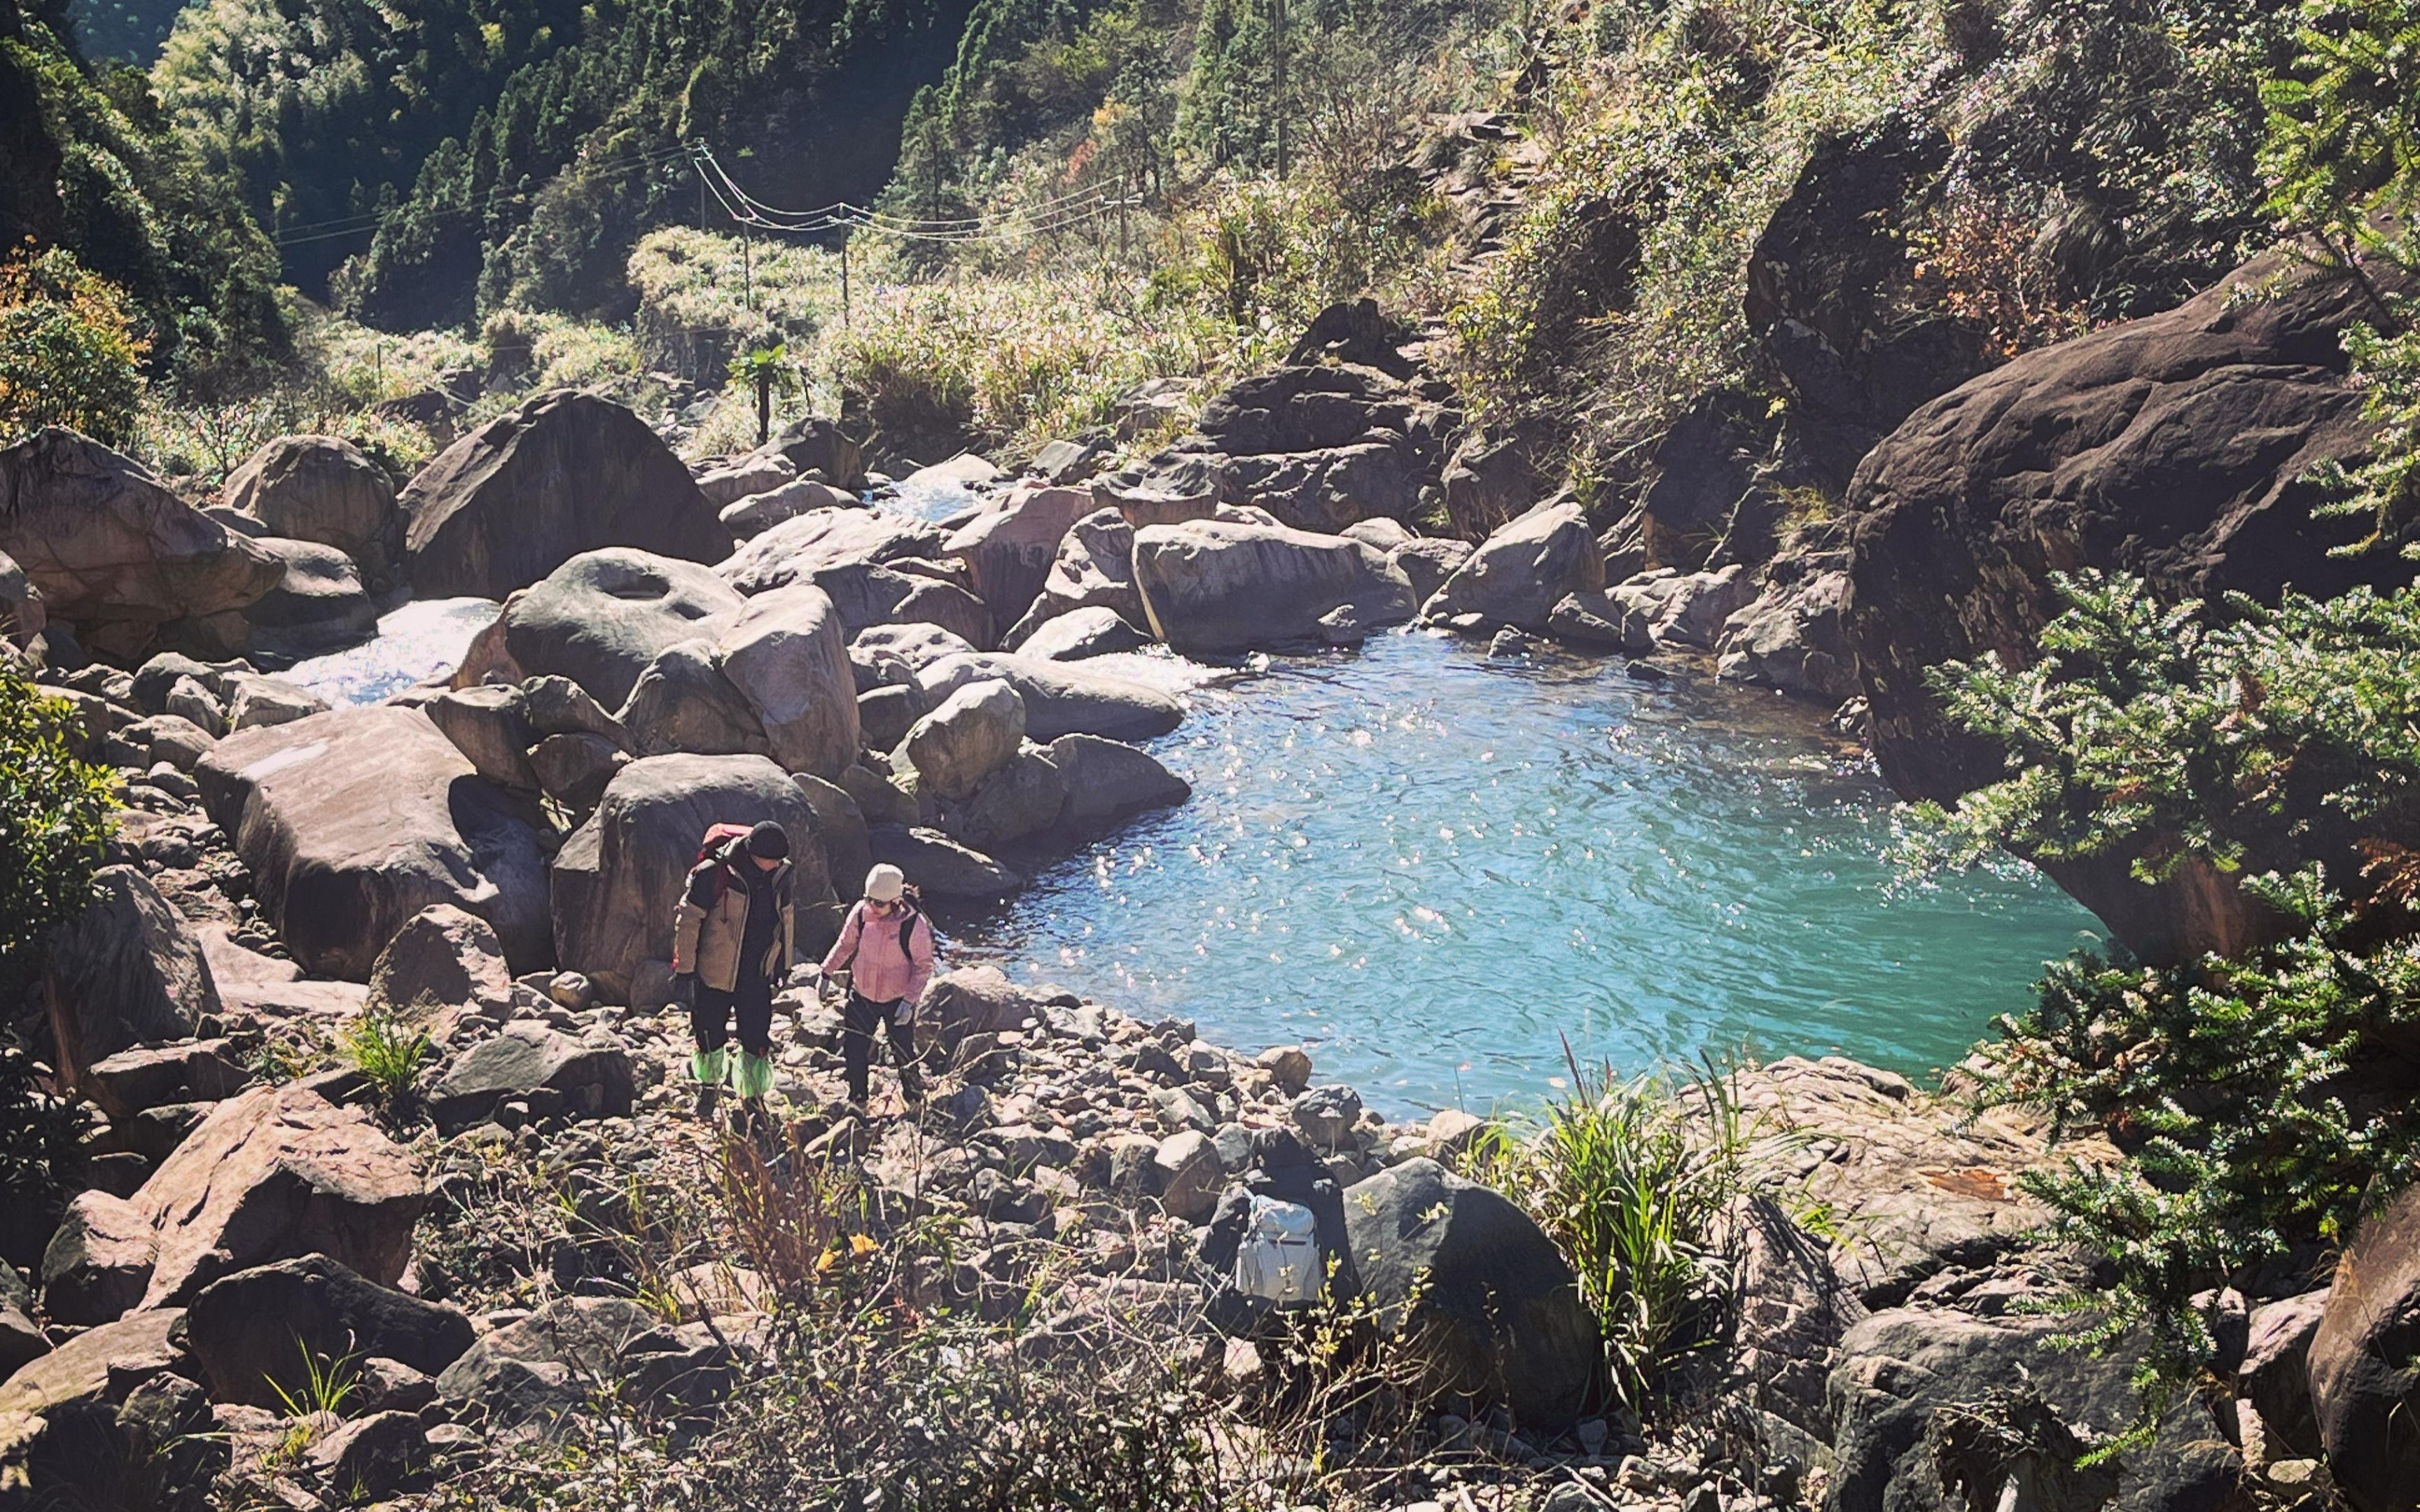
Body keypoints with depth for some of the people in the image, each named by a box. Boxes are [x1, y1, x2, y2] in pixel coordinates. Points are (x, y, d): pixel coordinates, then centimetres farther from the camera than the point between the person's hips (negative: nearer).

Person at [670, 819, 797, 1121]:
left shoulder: (780, 875, -4)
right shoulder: (714, 873, -21)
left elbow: (786, 917, 13)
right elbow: (688, 919, -13)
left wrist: (784, 963, 19)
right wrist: (684, 969, -10)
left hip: (757, 976, 3)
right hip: (714, 972, -3)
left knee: (757, 1041, 3)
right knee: (710, 1036, 12)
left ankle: (753, 1099, 20)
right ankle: (709, 1088, 38)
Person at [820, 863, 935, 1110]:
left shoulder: (914, 924, -22)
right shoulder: (861, 913, -12)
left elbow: (924, 966, -13)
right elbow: (845, 945, 6)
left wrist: (910, 1001, -19)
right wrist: (827, 973, 3)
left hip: (898, 1000, -3)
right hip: (862, 995, 3)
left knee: (904, 1054, 4)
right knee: (854, 1050, 9)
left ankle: (915, 1102, 27)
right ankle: (857, 1100, 30)